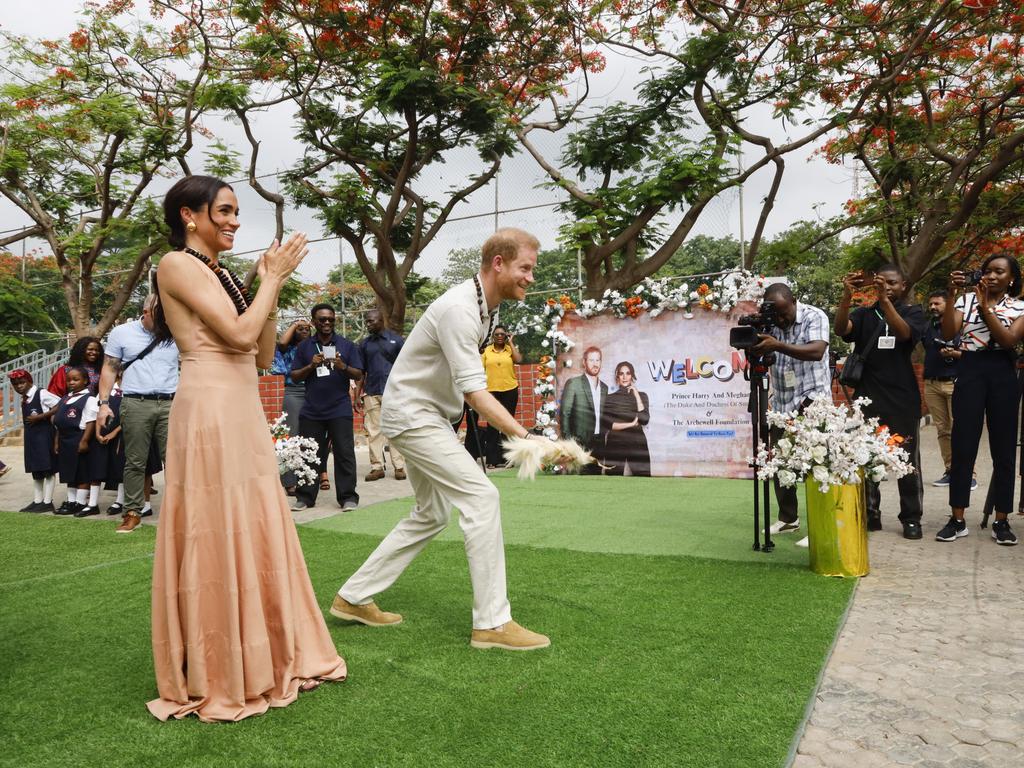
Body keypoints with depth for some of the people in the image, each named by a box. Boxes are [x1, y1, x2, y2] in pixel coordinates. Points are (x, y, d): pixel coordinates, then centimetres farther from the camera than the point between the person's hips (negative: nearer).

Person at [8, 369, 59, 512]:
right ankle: (37, 501, 18)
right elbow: (25, 421, 17)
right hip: (31, 437, 8)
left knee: (48, 469, -3)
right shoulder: (24, 400, 13)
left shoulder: (41, 394, -10)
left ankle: (47, 502, 0)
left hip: (44, 435, -8)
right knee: (35, 470, 12)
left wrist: (40, 417, -19)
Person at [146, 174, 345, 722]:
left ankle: (258, 662, 26)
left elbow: (263, 357, 13)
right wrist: (274, 279, -5)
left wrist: (271, 287, 7)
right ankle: (212, 682, 12)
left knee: (256, 535, 12)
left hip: (244, 415, 9)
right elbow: (240, 334, -18)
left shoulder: (222, 275, 18)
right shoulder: (178, 265, -6)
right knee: (216, 541, -2)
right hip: (210, 415, -9)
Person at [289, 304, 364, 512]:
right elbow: (294, 376, 8)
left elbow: (358, 375, 3)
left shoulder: (347, 345, 6)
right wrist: (311, 366, -10)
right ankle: (305, 497, 14)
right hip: (311, 411, 2)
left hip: (340, 410, -2)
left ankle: (348, 497, 4)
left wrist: (343, 367, -16)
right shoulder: (304, 347, 10)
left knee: (344, 453, -2)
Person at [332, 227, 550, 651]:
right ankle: (492, 622, -8)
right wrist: (525, 436, -35)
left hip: (430, 415, 10)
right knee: (481, 497, -15)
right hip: (411, 414, -10)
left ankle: (353, 598, 23)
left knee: (431, 514, 15)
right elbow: (474, 390, -30)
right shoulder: (458, 309, -25)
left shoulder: (486, 306, 6)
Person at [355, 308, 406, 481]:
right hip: (371, 393, 3)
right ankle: (377, 467, 8)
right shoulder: (364, 344, 11)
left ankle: (399, 466, 1)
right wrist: (357, 395, 7)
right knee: (373, 431, 3)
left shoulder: (396, 340, 2)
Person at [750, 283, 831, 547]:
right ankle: (788, 518, 23)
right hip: (781, 403, 6)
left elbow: (817, 351, -26)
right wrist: (754, 346, -12)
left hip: (811, 400, -6)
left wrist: (777, 345, -38)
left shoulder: (814, 317, -9)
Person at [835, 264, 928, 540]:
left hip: (902, 398, -1)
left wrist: (885, 300, -27)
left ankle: (911, 518, 12)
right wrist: (847, 295, -24)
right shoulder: (864, 314, 11)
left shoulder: (913, 312, 7)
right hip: (867, 397, 1)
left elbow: (904, 333, -15)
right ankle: (870, 514, 11)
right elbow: (840, 329, -10)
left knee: (907, 459, 2)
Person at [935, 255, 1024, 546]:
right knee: (962, 445, -2)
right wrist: (951, 295, -13)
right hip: (970, 371, 0)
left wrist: (985, 307, -13)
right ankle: (957, 520, 4)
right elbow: (947, 334, -7)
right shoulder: (966, 300, 6)